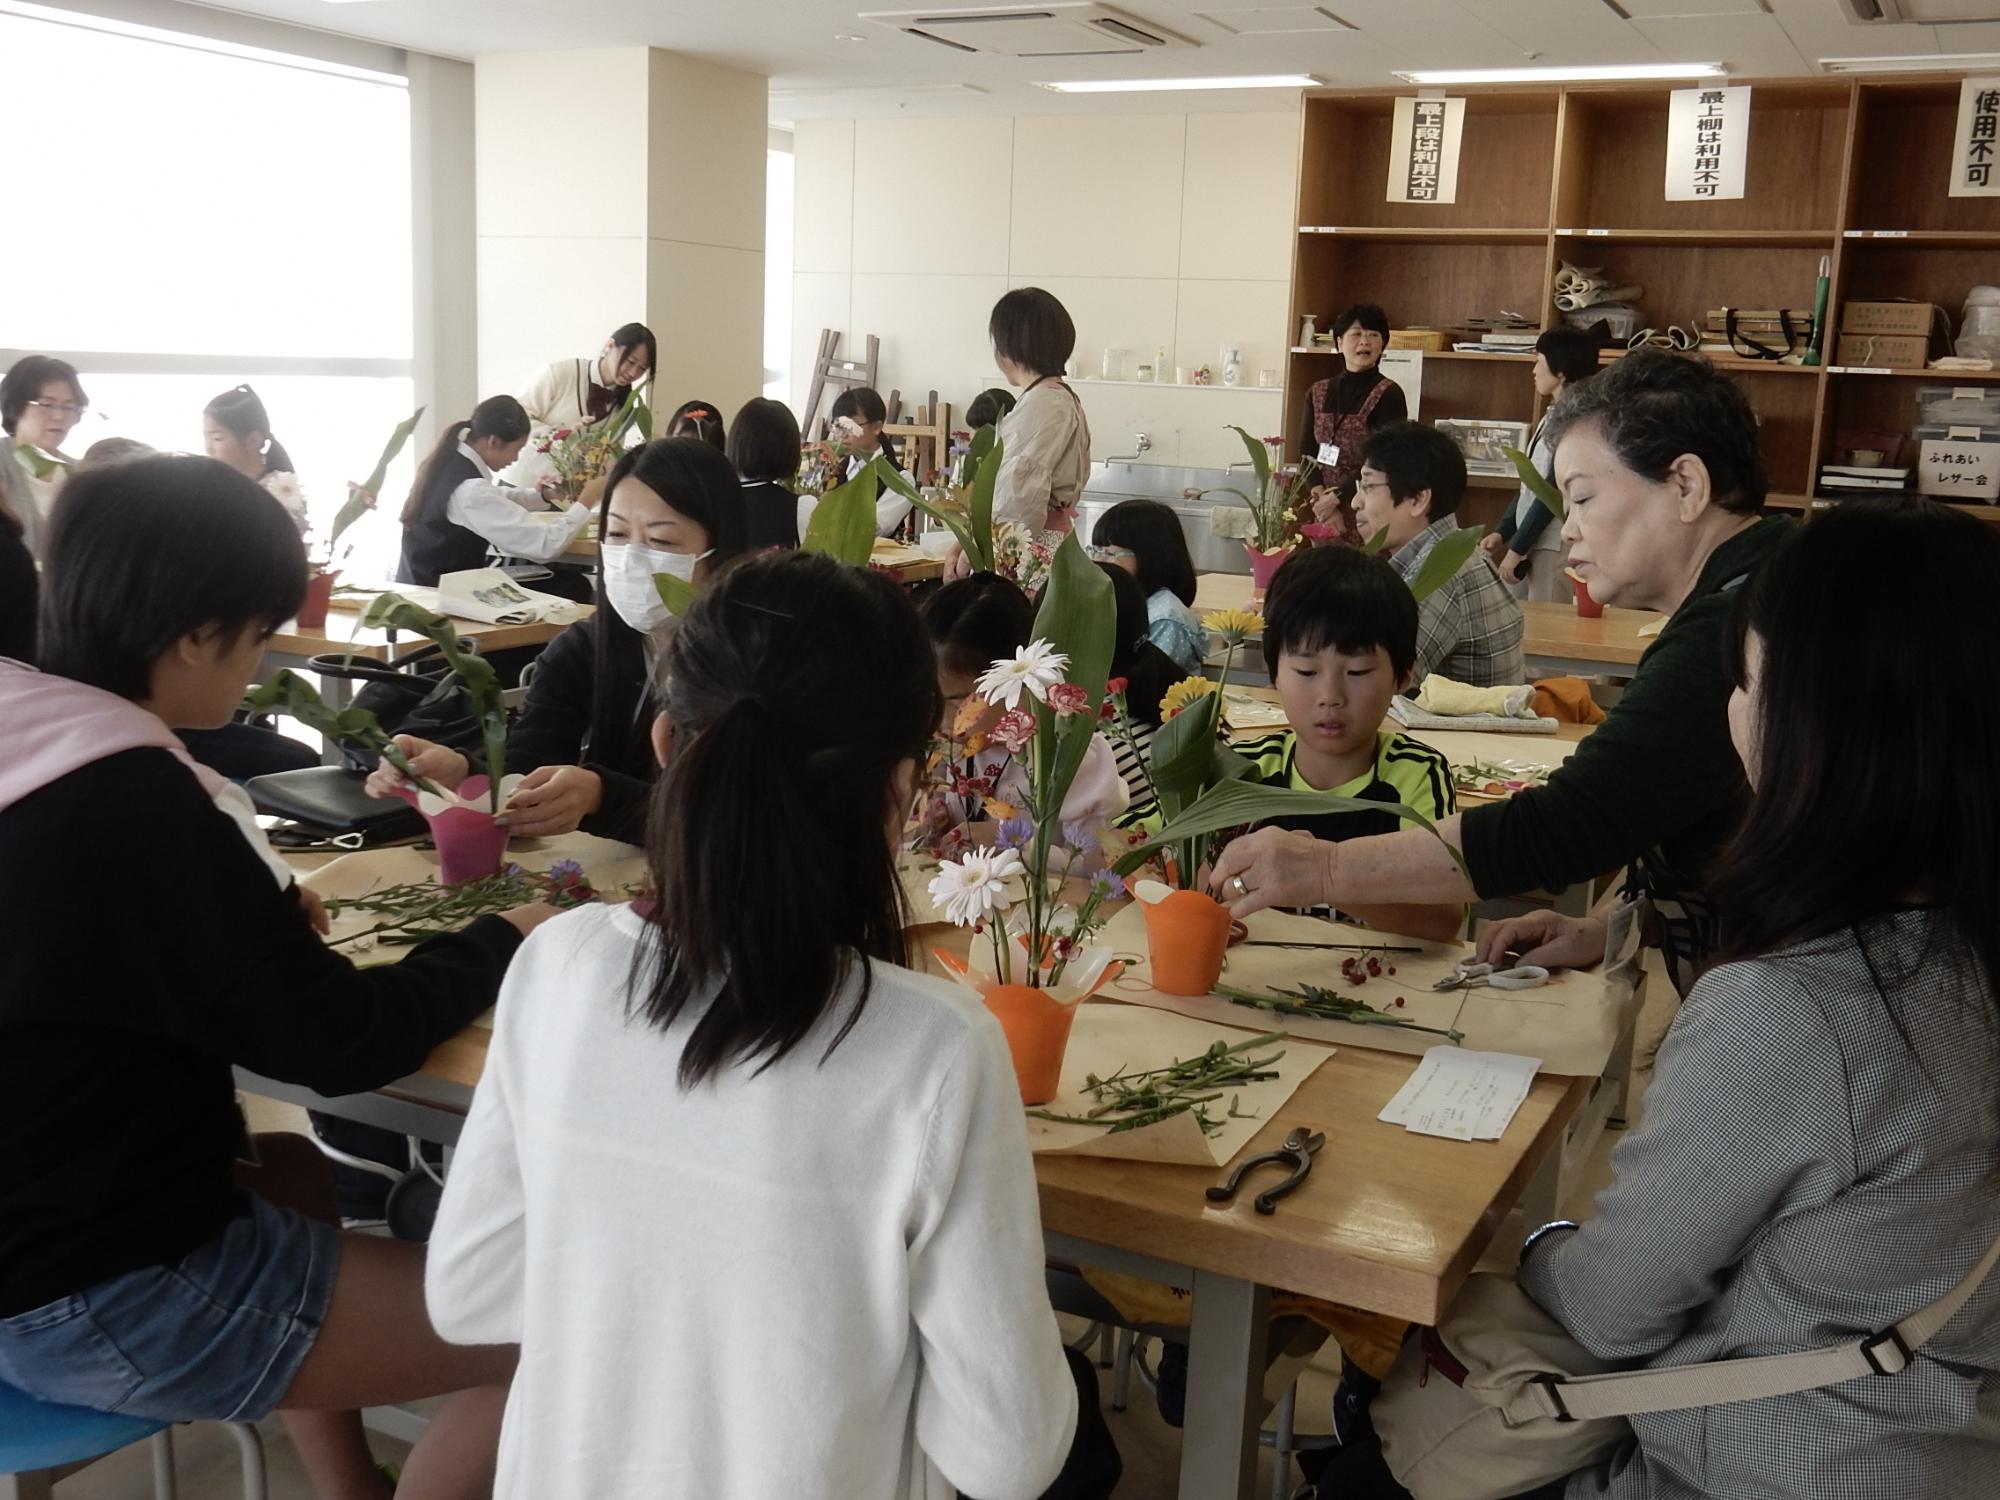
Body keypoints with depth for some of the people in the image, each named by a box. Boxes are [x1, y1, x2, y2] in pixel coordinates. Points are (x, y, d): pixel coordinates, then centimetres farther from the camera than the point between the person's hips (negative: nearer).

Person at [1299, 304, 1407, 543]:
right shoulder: (1318, 392, 11)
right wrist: (1320, 497, -10)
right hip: (1325, 512, 4)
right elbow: (1307, 453, 4)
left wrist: (1335, 497, -13)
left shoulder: (1389, 394, -4)